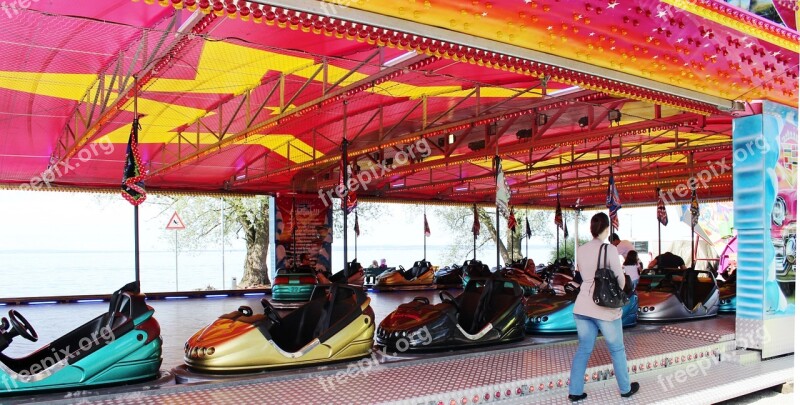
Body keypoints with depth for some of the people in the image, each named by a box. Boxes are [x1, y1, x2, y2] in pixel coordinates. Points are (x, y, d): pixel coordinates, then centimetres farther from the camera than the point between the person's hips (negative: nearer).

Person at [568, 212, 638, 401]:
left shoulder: (581, 250, 3)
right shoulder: (609, 249, -14)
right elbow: (620, 278, -9)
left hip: (583, 306, 5)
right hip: (605, 307, -5)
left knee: (583, 349, 14)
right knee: (617, 349, 15)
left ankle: (575, 391, 14)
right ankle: (625, 389, 30)